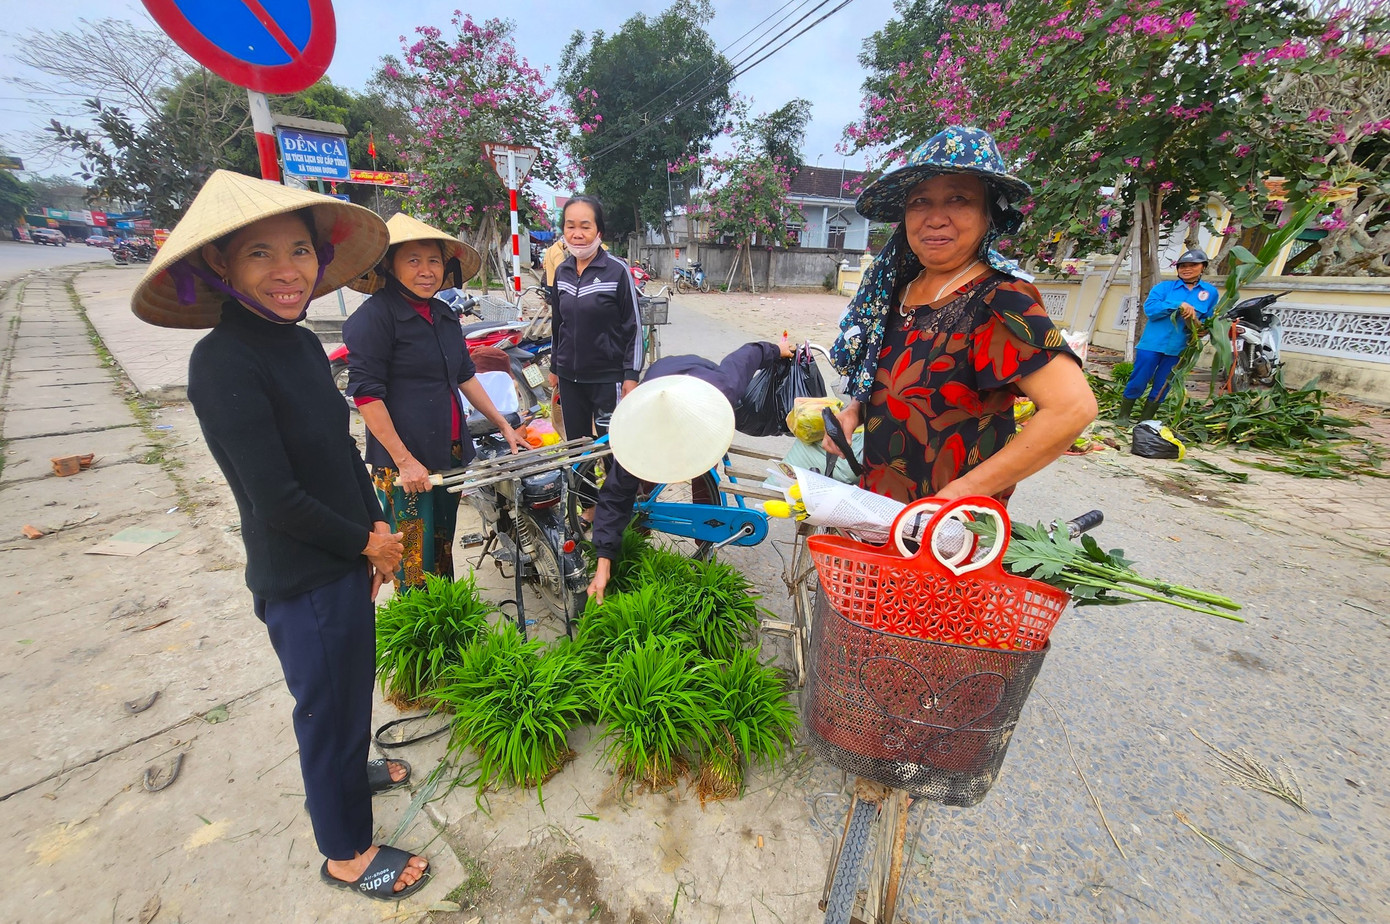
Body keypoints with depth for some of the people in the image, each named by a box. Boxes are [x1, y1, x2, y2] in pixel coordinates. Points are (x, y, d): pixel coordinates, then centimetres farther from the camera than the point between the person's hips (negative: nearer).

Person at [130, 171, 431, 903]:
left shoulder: (302, 343, 1)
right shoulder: (222, 362, -22)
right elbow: (276, 500, -24)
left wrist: (379, 528, 4)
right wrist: (365, 542, -11)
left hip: (346, 561, 7)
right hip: (301, 581, -7)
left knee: (352, 682, 27)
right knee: (329, 704, 12)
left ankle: (348, 769, 55)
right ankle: (345, 853, 37)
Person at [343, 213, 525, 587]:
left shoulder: (444, 315, 12)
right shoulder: (373, 317, -12)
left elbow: (465, 375, 19)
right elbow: (365, 393, -16)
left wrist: (504, 426, 17)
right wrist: (404, 460, -18)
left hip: (450, 454, 8)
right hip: (404, 464, -7)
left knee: (444, 547, 20)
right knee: (416, 561, 2)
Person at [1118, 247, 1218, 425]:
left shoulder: (1211, 292, 9)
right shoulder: (1165, 286, 1)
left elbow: (1209, 321, 14)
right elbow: (1149, 308, -14)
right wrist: (1179, 305, -22)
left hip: (1177, 349, 3)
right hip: (1152, 344, -3)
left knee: (1161, 388, 8)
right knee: (1138, 382, 0)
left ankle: (1145, 421, 18)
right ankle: (1123, 415, 14)